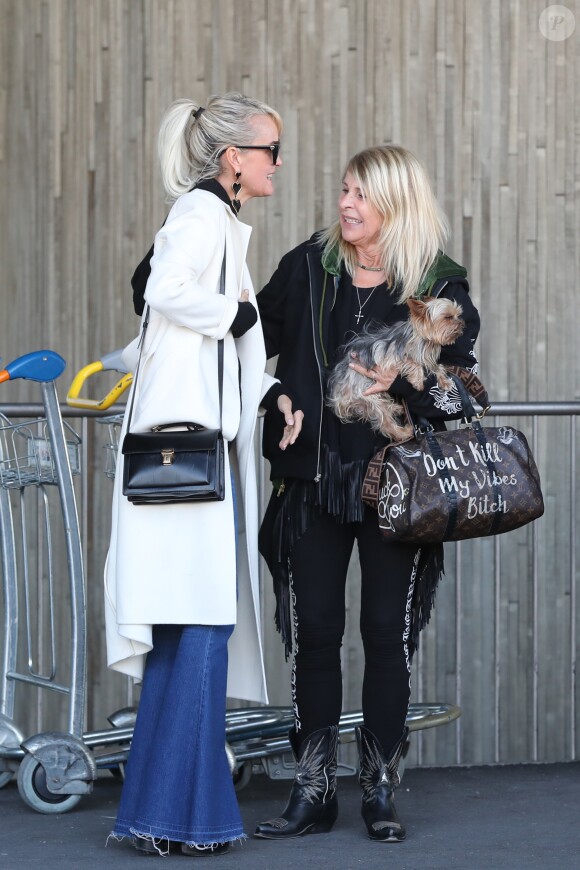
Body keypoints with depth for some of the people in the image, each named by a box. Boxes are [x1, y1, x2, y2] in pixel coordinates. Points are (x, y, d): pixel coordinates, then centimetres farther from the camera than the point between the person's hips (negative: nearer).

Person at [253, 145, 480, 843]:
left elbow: (462, 386, -3)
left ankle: (379, 791, 13)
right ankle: (312, 791, 12)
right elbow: (258, 336, 14)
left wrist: (400, 387, -18)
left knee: (388, 634, 2)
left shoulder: (440, 284, -2)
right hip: (315, 479, 2)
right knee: (314, 632, 3)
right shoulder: (308, 267, 5)